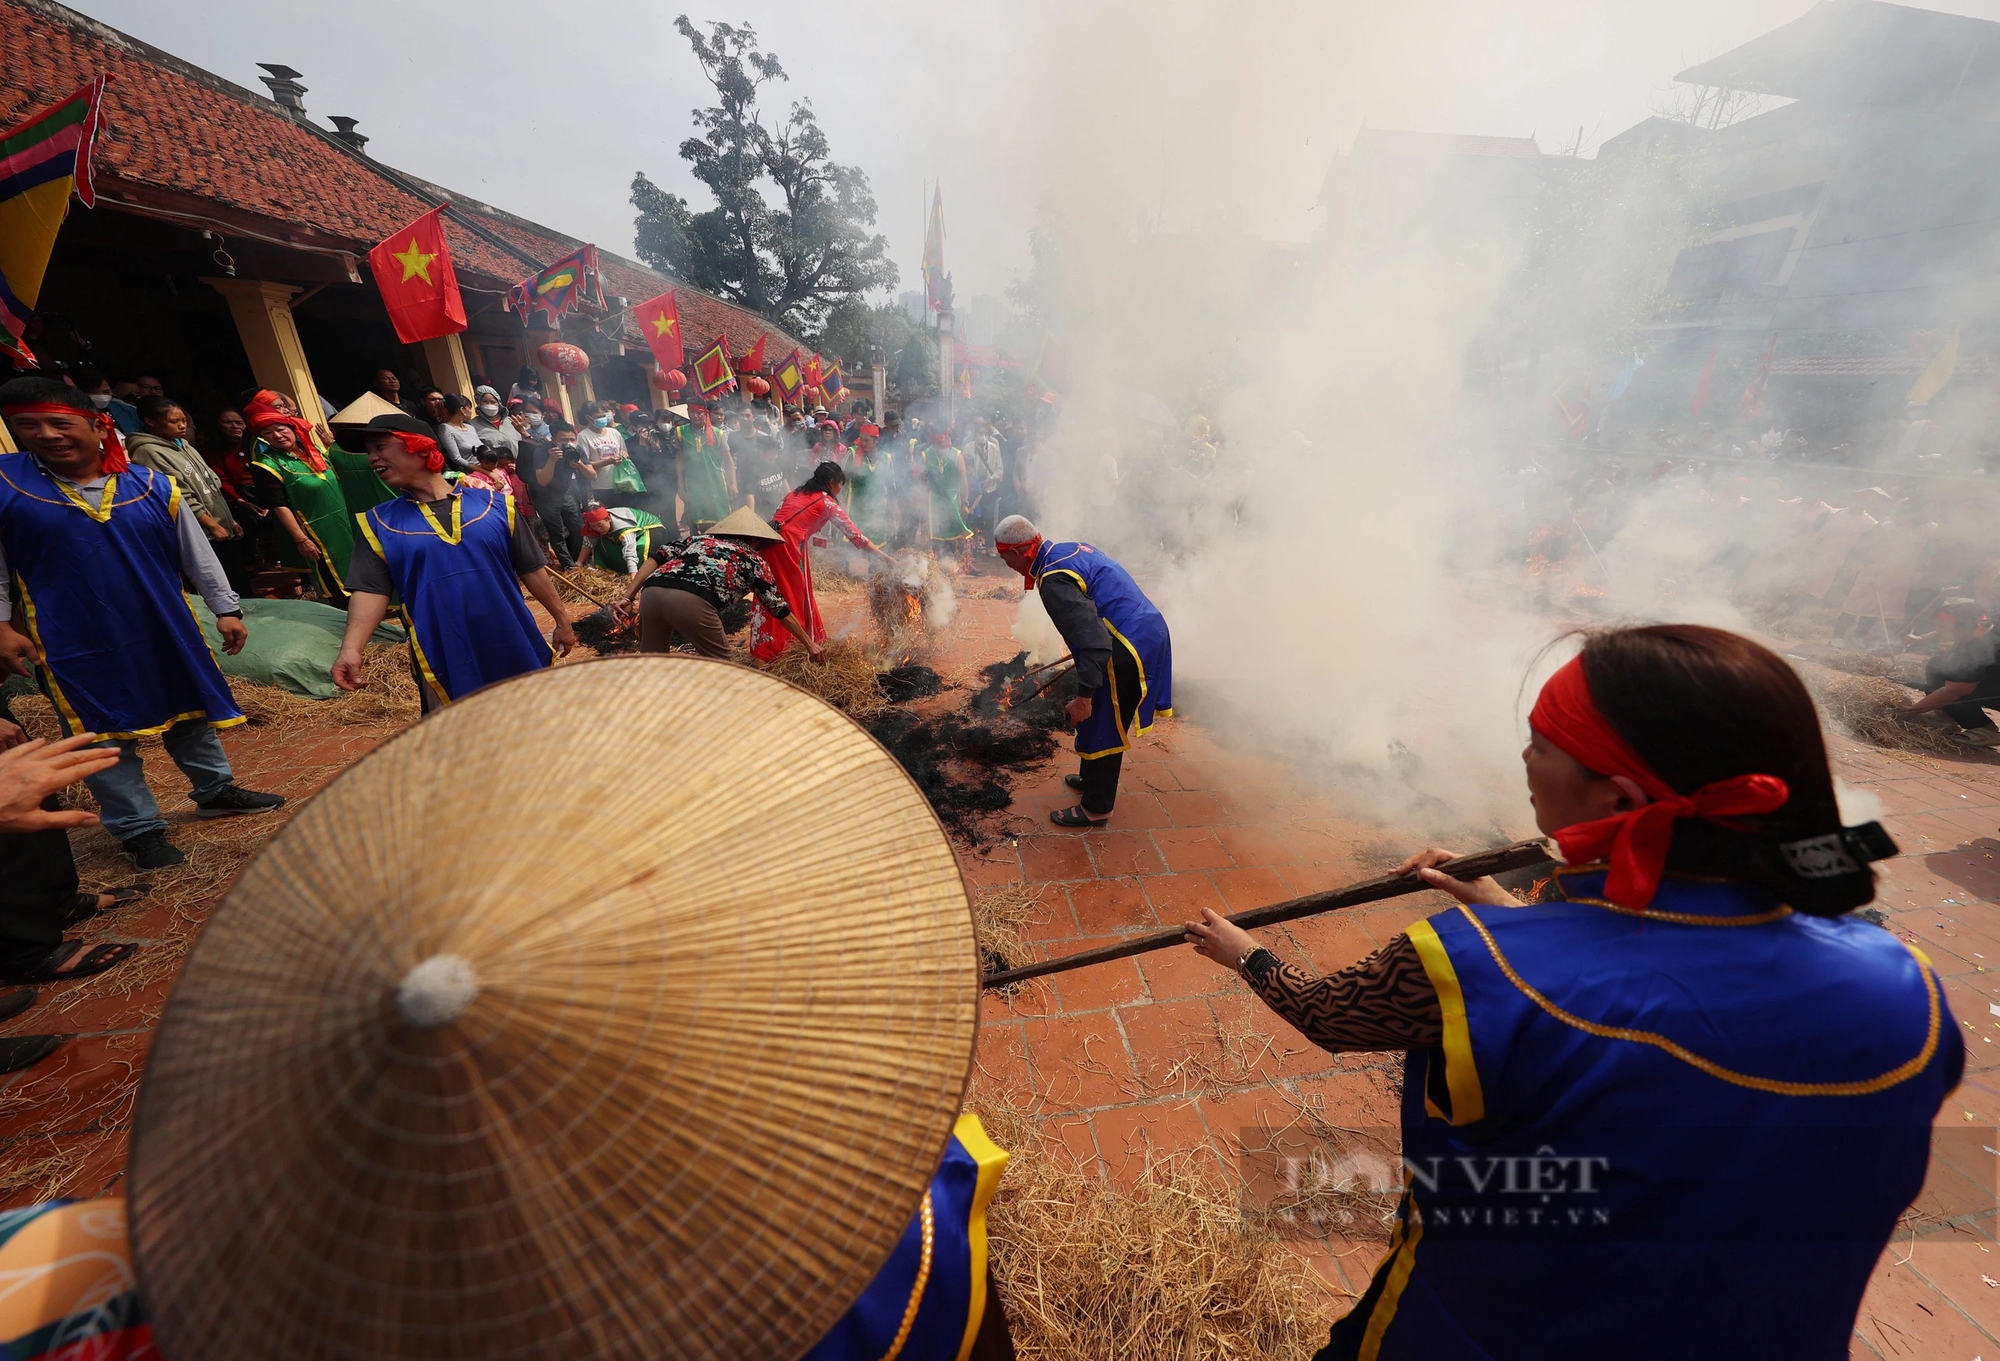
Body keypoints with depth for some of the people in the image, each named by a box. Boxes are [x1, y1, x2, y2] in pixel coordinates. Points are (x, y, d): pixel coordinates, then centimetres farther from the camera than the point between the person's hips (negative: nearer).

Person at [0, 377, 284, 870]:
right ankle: (140, 829, 15)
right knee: (105, 736, 6)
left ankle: (216, 790, 32)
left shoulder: (153, 485, -2)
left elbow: (197, 554, 3)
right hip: (74, 643, -1)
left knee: (191, 713, 15)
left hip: (166, 629, 2)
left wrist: (226, 609, 1)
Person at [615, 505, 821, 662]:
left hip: (651, 592, 5)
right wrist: (810, 644, 36)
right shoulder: (754, 560, 25)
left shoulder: (698, 538, 35)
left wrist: (628, 598, 16)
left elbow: (657, 558, 19)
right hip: (691, 600, -5)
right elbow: (780, 610, 28)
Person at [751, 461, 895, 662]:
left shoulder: (797, 492, 23)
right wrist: (884, 556, 3)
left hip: (768, 539, 7)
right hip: (786, 546, -7)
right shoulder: (827, 502, 4)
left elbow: (783, 519, 17)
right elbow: (853, 534, 1)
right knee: (792, 597, 6)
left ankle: (763, 646, 23)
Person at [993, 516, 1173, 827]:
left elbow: (1094, 641, -27)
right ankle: (1091, 778, 45)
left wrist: (1084, 695, -22)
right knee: (1099, 721, 25)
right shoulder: (1072, 549, 10)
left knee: (1102, 728, 6)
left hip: (1129, 652, -10)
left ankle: (1096, 809, 23)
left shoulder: (1053, 581, -21)